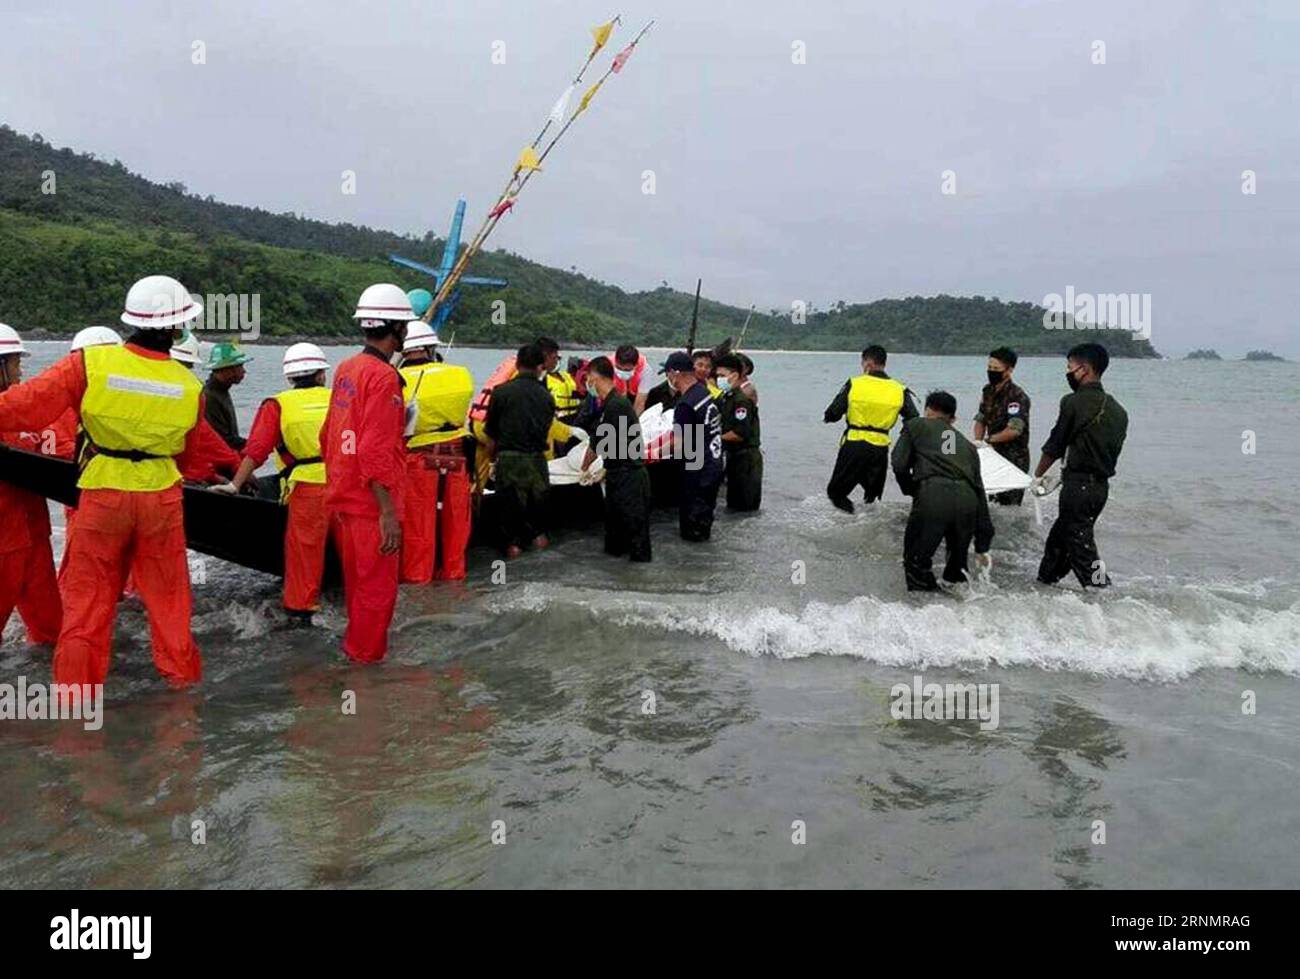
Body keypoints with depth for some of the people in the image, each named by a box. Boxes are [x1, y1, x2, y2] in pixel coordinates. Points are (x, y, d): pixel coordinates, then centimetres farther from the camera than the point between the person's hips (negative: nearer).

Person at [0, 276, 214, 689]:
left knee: (88, 593, 10)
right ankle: (180, 668, 27)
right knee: (167, 589, 16)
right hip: (161, 495, 1)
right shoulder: (190, 387, -5)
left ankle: (75, 682, 17)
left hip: (102, 493, -1)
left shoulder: (90, 363, -13)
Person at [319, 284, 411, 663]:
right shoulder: (383, 376, -17)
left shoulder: (346, 369, 9)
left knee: (357, 584, 22)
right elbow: (375, 453, -23)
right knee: (377, 589, 3)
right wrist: (389, 513, -21)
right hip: (370, 505, -9)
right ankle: (366, 659, 13)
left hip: (341, 500, 9)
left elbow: (328, 435, 16)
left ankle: (354, 648, 36)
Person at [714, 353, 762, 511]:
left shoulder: (742, 400, -18)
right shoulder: (724, 399, 11)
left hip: (746, 458, -9)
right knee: (733, 502, 19)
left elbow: (740, 434, -24)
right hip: (733, 456, 10)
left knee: (745, 504, -3)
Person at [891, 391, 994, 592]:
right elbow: (979, 490, 27)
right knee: (958, 562, 24)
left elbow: (899, 464, 5)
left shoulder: (915, 426, 20)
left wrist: (911, 491, 26)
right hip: (967, 500, 4)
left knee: (917, 560, 11)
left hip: (932, 496, -4)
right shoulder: (966, 444, 30)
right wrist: (982, 547, 30)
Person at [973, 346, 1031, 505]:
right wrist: (977, 442, -4)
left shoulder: (1017, 396, -18)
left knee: (1008, 504, -3)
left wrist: (988, 440, -18)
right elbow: (981, 419, 13)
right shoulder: (988, 390, 7)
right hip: (994, 454, 8)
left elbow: (1014, 430, -26)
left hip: (1014, 458, -8)